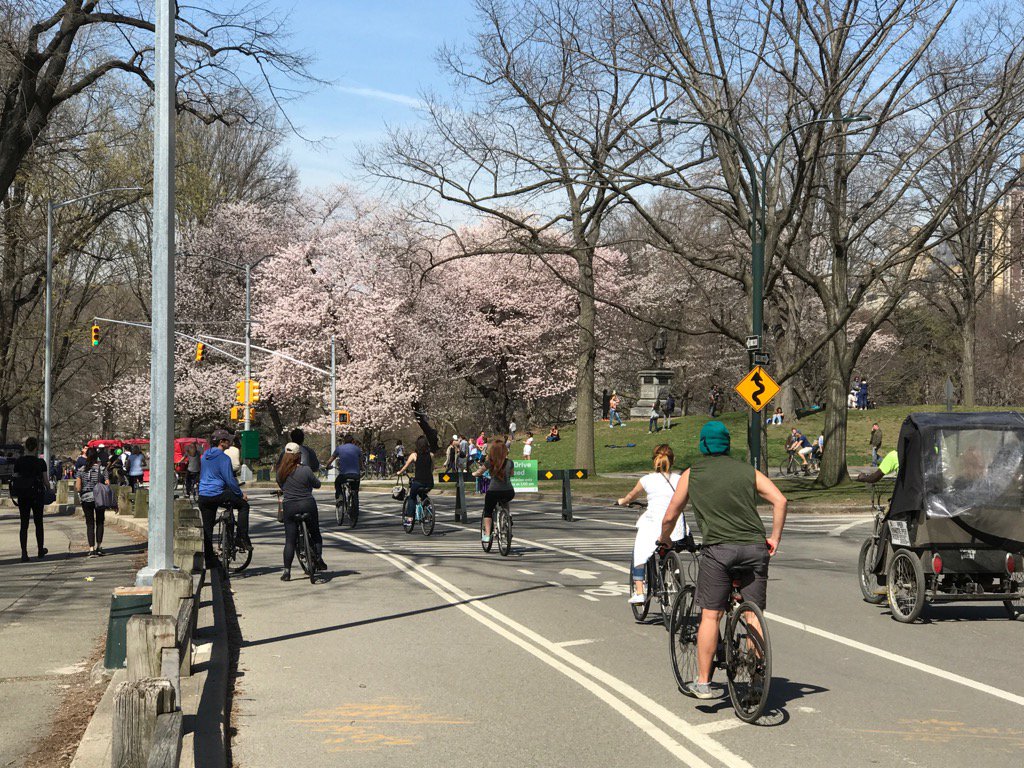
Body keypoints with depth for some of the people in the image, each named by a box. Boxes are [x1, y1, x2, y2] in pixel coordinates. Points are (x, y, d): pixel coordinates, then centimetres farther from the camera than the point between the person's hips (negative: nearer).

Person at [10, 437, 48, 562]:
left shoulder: (18, 461, -2)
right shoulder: (40, 462, -8)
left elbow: (15, 478, 0)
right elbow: (45, 480, -4)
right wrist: (49, 490, 16)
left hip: (22, 496, 2)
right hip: (37, 495, -2)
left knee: (24, 524, 4)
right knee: (38, 523, 14)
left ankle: (24, 553, -4)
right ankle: (40, 550, 25)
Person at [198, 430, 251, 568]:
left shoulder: (205, 456, 14)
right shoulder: (223, 458, -10)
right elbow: (230, 480, -11)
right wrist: (241, 494, 1)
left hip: (203, 496, 7)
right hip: (217, 494, -7)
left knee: (207, 528, 11)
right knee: (243, 505, 12)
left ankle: (209, 559, 12)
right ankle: (242, 539, 6)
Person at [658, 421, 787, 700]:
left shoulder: (692, 474, 12)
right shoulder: (747, 470, 15)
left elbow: (670, 516, 16)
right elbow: (779, 500, 3)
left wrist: (664, 540, 34)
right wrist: (774, 538, 11)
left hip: (718, 548, -2)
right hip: (755, 547, 2)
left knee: (710, 615, 3)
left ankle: (703, 683, 5)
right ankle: (757, 681, 10)